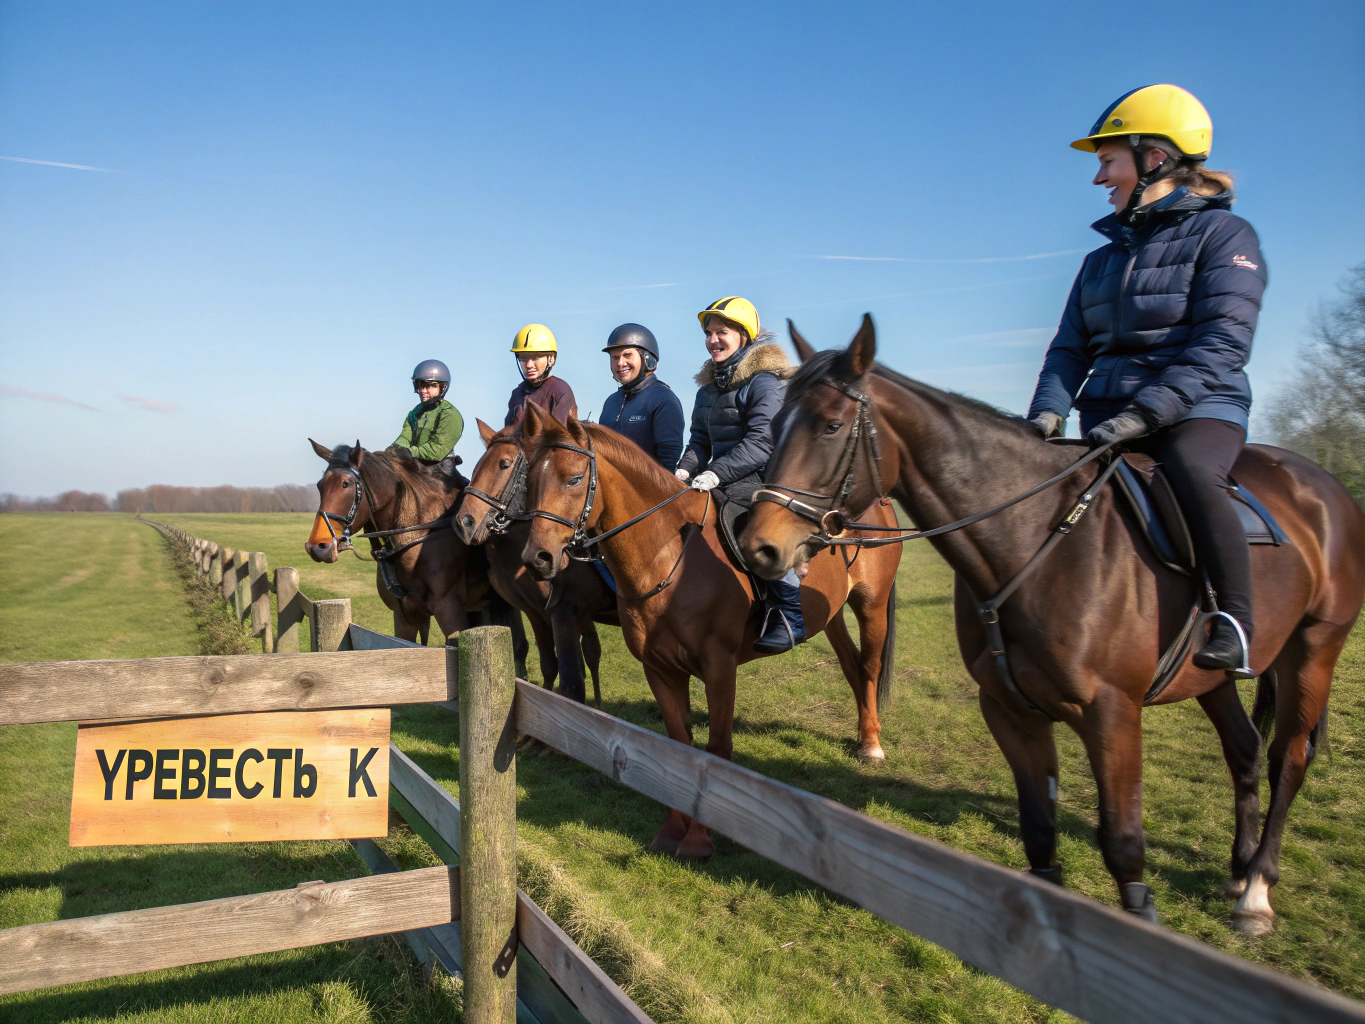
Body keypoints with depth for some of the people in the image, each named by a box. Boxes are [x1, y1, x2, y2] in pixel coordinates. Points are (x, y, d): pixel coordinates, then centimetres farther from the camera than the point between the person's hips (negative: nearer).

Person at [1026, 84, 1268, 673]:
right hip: (1108, 416, 6)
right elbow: (1070, 350, 11)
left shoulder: (1223, 235, -1)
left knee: (1190, 475, -36)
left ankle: (1237, 619, -19)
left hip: (1198, 406, -6)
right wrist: (1048, 412, -10)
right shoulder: (1102, 259, 18)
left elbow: (1222, 344, -14)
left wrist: (1146, 411, -27)